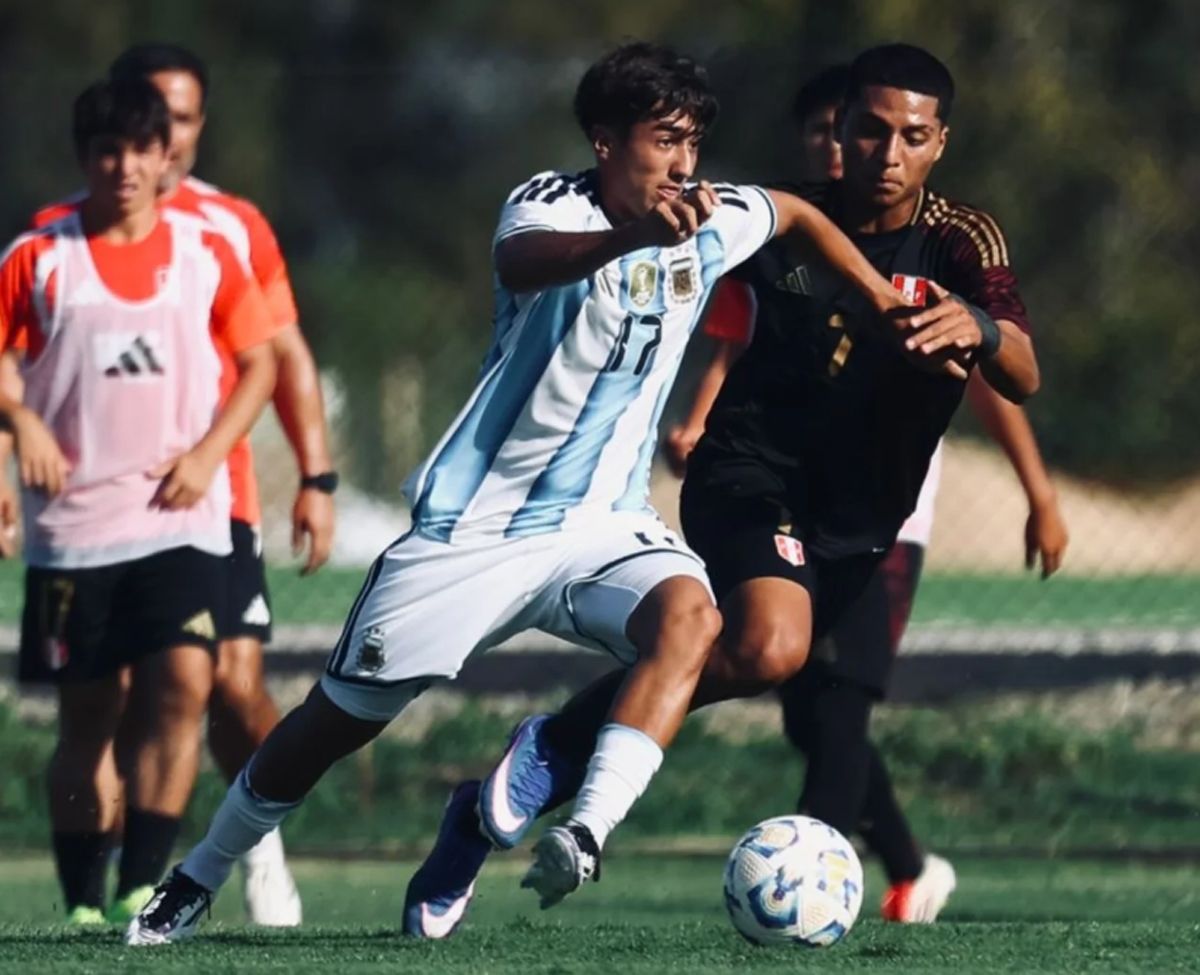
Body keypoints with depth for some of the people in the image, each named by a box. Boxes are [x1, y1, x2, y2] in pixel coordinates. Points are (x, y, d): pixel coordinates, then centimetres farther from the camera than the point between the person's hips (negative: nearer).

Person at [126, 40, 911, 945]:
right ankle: (199, 879, 28)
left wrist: (881, 293, 18)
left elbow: (796, 213, 25)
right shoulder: (552, 203, -16)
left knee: (688, 615, -31)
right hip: (474, 522, -3)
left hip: (600, 525, 3)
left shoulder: (709, 221, 0)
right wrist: (631, 234, -61)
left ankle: (584, 836, -41)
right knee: (342, 717, 6)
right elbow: (522, 262, -43)